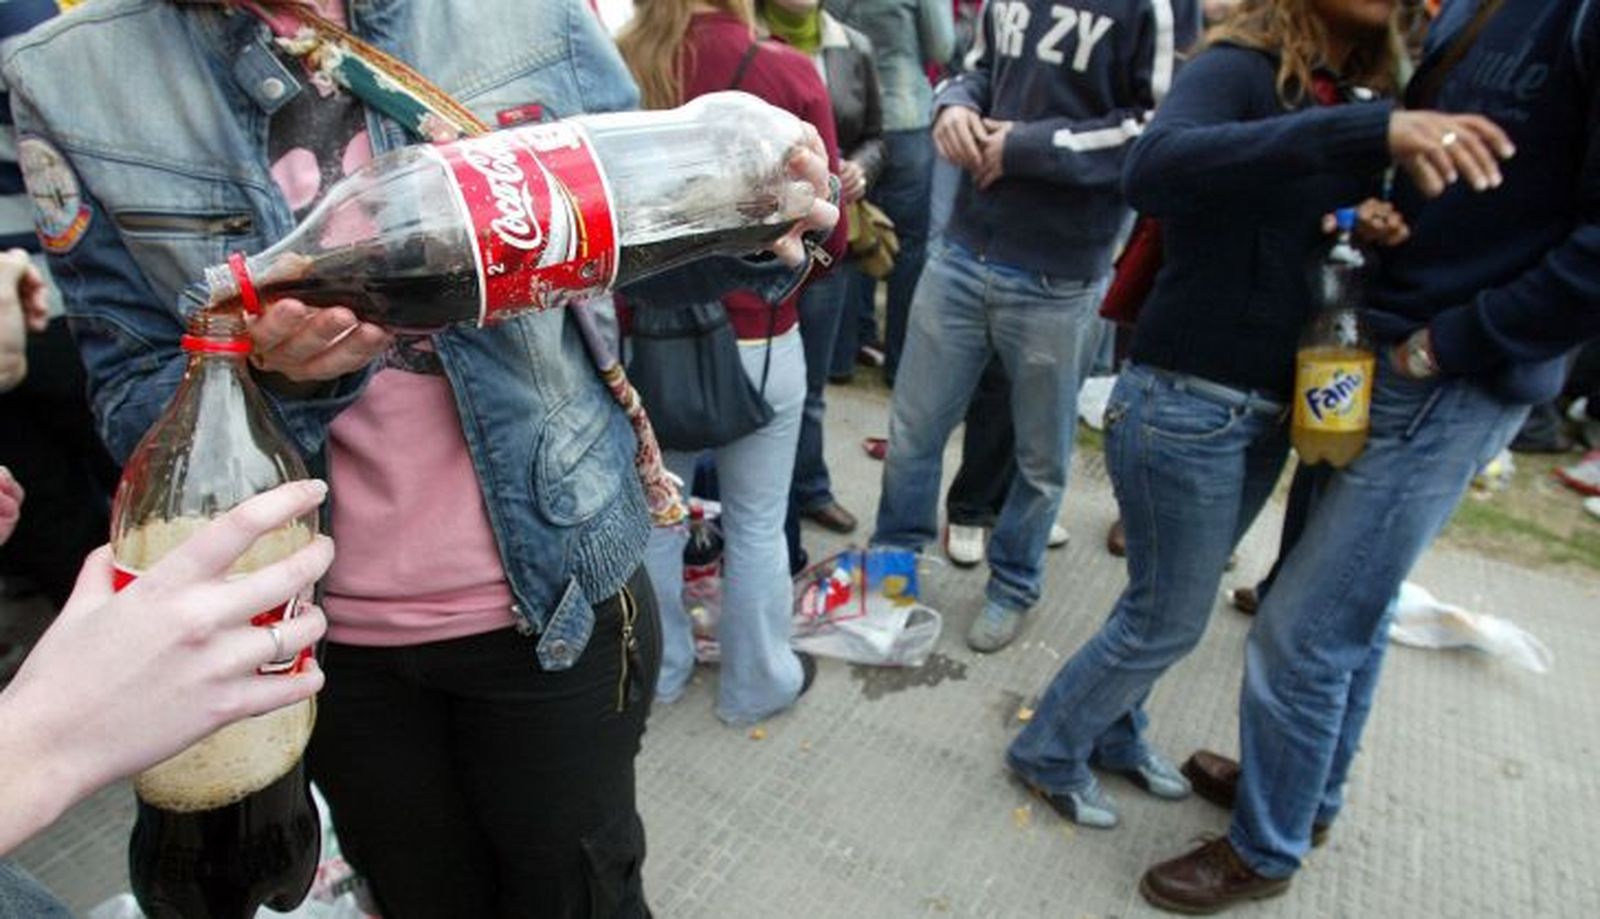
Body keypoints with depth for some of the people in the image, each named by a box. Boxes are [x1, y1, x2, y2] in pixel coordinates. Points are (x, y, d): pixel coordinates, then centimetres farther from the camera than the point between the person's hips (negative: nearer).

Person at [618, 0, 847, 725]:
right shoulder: (785, 75, -14)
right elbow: (826, 233, -8)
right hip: (754, 342, -2)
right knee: (755, 526, 14)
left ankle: (656, 671, 38)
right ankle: (757, 683, 33)